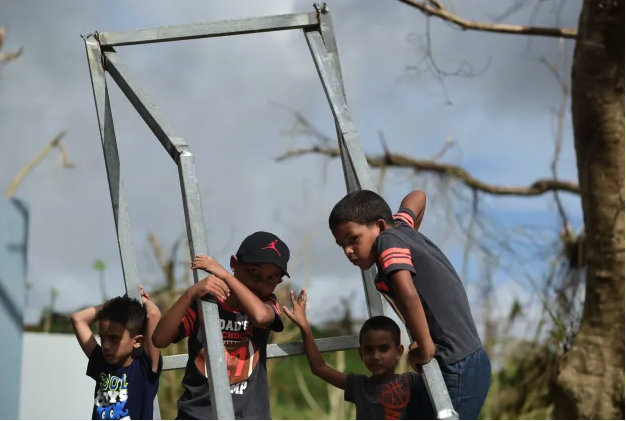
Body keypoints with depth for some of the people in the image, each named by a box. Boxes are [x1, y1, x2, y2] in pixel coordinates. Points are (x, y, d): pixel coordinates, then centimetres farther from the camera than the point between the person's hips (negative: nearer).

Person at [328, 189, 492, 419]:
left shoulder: (388, 239, -13)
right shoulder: (399, 226, 12)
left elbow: (408, 295, -32)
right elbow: (417, 197, 35)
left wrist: (425, 349, -21)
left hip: (457, 369, -10)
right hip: (467, 363, 10)